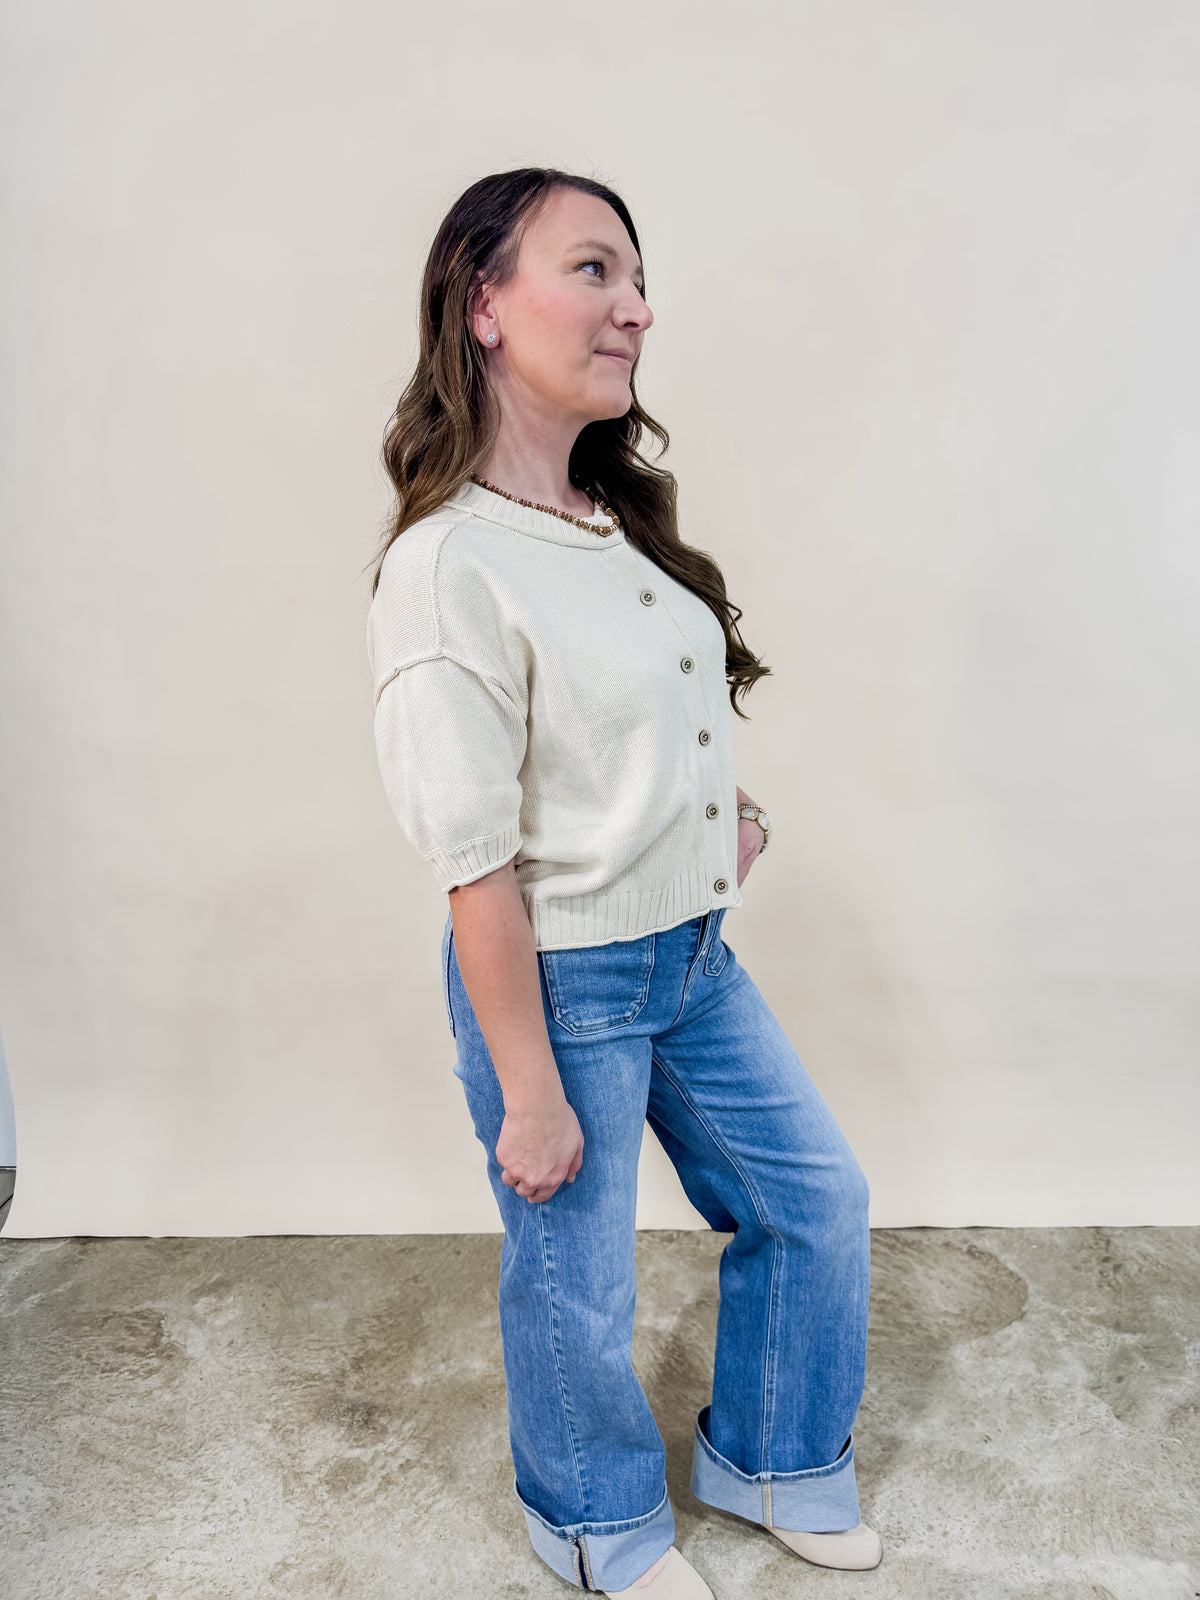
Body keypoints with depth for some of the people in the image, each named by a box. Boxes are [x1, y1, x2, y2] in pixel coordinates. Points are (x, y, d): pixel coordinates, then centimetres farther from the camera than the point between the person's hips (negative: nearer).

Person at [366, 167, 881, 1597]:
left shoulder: (622, 517, 3)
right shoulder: (449, 566, -23)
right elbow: (476, 866, -22)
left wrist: (719, 813, 3)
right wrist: (529, 1093, -16)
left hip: (696, 953, 8)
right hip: (563, 979, -8)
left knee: (816, 1201, 20)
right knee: (575, 1283, 15)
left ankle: (765, 1458, 47)